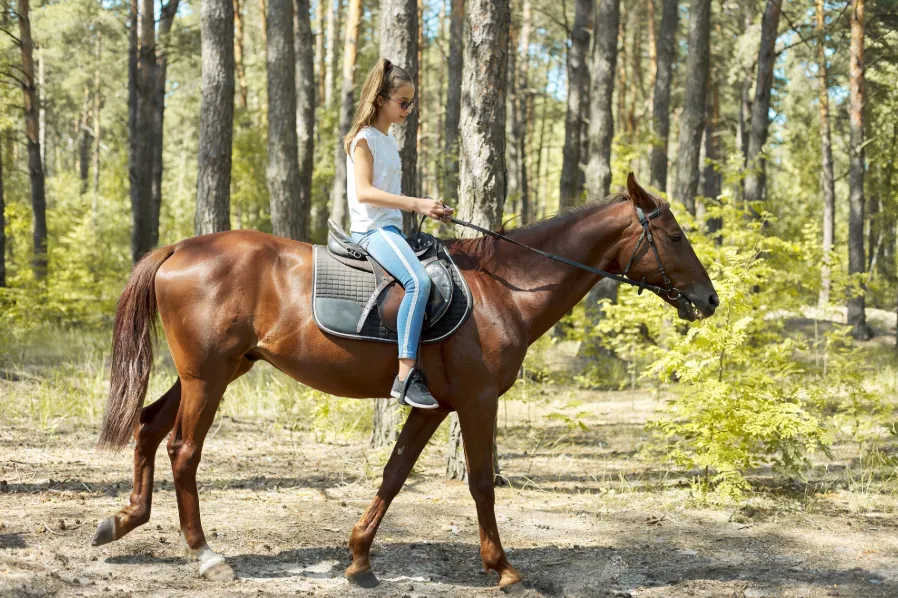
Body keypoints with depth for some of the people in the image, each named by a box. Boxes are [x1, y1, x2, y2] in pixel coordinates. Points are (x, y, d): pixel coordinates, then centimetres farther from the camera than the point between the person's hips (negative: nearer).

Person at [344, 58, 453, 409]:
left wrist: (427, 208, 11)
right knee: (418, 281, -32)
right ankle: (406, 377, -37)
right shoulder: (363, 139, -6)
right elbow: (364, 192, -18)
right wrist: (416, 204, -22)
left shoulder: (388, 141, 21)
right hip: (371, 229, -10)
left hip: (390, 228, 10)